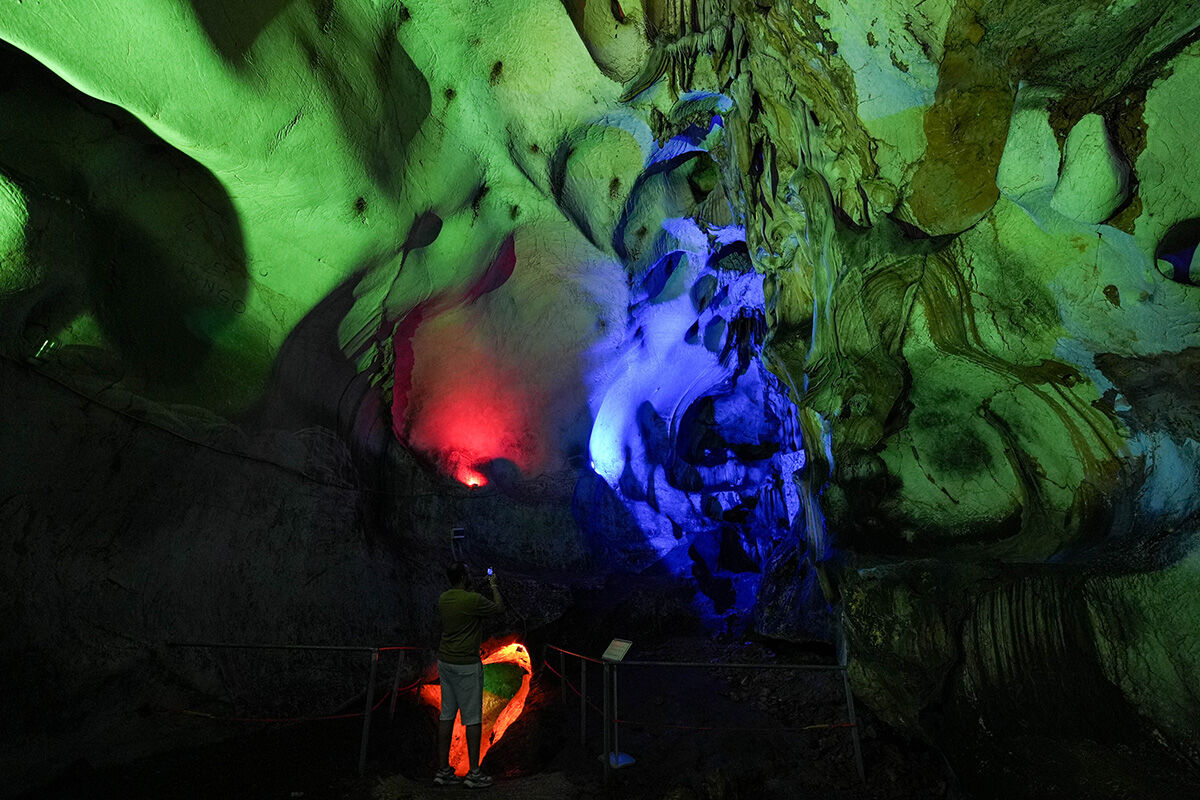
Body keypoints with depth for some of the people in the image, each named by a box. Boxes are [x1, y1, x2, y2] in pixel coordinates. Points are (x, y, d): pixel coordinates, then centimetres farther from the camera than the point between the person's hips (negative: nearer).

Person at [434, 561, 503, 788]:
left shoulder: (443, 599, 4)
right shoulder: (473, 600, -19)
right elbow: (499, 607, -3)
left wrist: (476, 587, 25)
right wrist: (493, 585, 10)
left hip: (445, 661, 8)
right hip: (466, 665, -7)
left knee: (446, 714, 12)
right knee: (473, 718, 2)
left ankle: (443, 770, 18)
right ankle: (474, 773, 8)